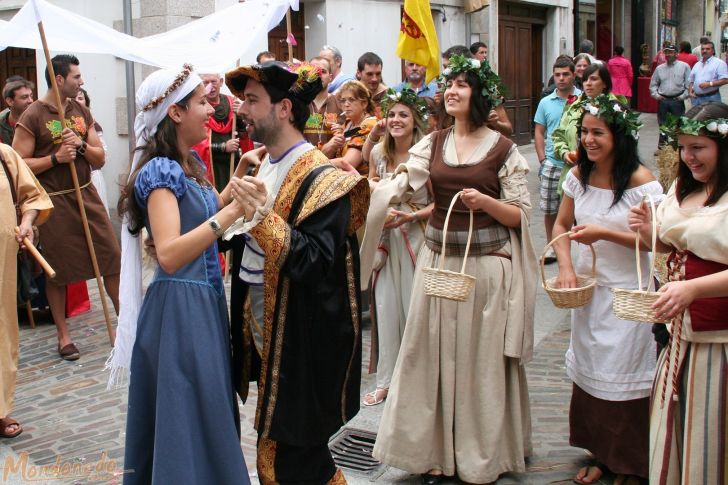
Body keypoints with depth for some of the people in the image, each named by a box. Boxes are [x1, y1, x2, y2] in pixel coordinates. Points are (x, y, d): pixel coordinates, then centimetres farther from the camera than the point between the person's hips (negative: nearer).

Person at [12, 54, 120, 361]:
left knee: (112, 258, 1)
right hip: (53, 201, -5)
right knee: (58, 270, 5)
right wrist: (55, 157, -19)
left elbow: (100, 159, 10)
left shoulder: (82, 112, 10)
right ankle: (63, 335, 17)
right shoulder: (32, 117, -7)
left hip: (87, 196, 5)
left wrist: (81, 145, -9)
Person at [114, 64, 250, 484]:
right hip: (180, 305, -9)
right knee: (188, 421, 1)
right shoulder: (160, 171, -18)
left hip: (206, 300, 9)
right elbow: (169, 254, -29)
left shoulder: (190, 163, 9)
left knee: (209, 414, 18)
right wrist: (231, 212, -33)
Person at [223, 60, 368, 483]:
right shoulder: (266, 166, 9)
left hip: (303, 346, -8)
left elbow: (317, 264, -27)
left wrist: (265, 217, -34)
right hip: (268, 336, 8)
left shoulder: (322, 178, -18)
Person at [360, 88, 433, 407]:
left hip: (417, 238, -4)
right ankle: (386, 380, 20)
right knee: (386, 308, 8)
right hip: (385, 238, 5)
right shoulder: (379, 151, 4)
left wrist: (411, 216, -21)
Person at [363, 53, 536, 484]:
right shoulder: (433, 144, 8)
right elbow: (397, 187, -4)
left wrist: (486, 202, -19)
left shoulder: (503, 149, -3)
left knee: (482, 360, 3)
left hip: (487, 264, -3)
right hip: (438, 260, 4)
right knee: (436, 356, 6)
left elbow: (521, 215, -2)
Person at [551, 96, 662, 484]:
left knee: (622, 379, 2)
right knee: (588, 374, 13)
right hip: (587, 289, 6)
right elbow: (561, 225, 10)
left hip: (626, 293, -5)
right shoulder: (579, 176, 1)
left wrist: (604, 234, -23)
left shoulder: (641, 181, -15)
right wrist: (566, 267, -6)